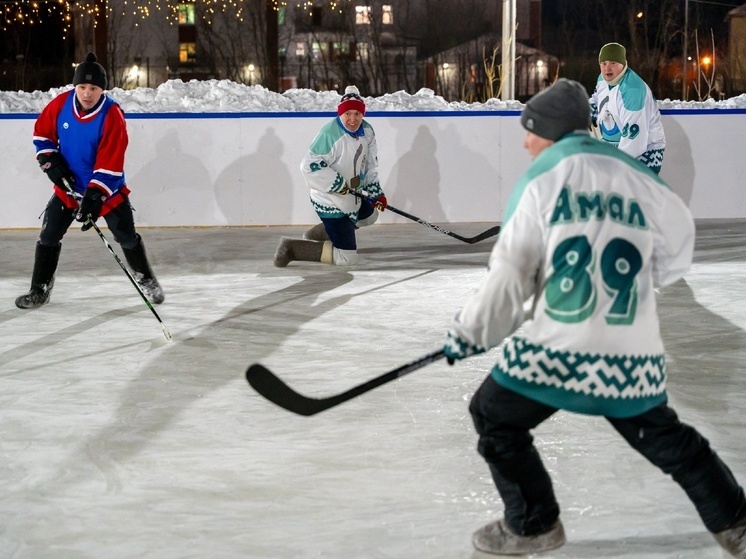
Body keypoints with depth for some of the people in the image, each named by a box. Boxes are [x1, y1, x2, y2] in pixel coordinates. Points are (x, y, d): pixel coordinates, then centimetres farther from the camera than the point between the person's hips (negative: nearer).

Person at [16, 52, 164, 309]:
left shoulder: (112, 115, -24)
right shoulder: (61, 103, -13)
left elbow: (110, 162, -27)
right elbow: (42, 131, 5)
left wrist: (96, 195, -33)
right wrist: (50, 161, -7)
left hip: (106, 185, -3)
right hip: (68, 184, 3)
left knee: (126, 236, 3)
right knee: (49, 235, -1)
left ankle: (146, 280, 25)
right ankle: (40, 289, 10)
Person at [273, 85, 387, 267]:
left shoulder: (366, 131, -1)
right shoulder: (330, 134, -27)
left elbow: (370, 165, 11)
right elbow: (309, 166, -29)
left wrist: (375, 191, 4)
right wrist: (337, 183, -27)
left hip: (352, 196, 9)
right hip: (331, 202, -9)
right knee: (346, 257, -10)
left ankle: (317, 234, 34)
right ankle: (292, 248, -2)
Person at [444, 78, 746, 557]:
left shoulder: (540, 181, -4)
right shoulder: (639, 179, 4)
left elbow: (511, 274, -4)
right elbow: (675, 256, 14)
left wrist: (469, 334, 8)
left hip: (558, 350, -4)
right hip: (632, 357, 4)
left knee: (496, 417, 18)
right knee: (663, 436, 24)